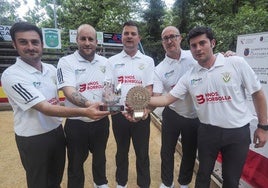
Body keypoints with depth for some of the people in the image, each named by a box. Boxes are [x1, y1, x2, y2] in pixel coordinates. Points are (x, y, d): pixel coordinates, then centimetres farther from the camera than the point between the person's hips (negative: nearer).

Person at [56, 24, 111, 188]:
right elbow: (69, 92, -23)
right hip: (76, 123, -3)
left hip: (101, 121, 4)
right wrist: (89, 105, -41)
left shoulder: (105, 62, 2)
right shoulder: (66, 62, -11)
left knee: (100, 155, 25)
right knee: (76, 162, 17)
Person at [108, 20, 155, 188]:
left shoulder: (147, 61, 1)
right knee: (122, 151, 19)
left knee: (142, 152, 12)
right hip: (119, 113, 2)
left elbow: (149, 89, -4)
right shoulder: (112, 61, 4)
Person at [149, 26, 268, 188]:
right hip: (208, 132, 2)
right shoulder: (189, 77, -4)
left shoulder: (237, 63, -9)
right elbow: (167, 98, -5)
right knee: (203, 175, 20)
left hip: (238, 132, -1)